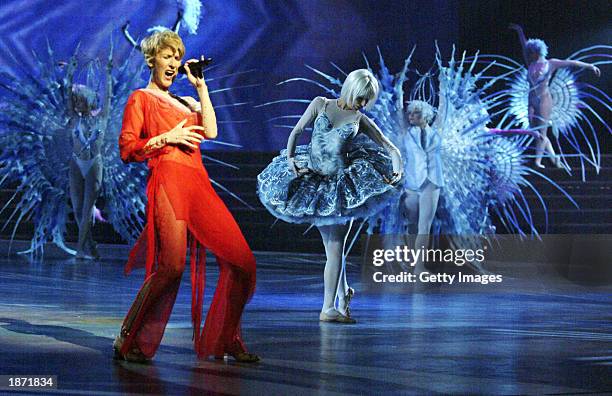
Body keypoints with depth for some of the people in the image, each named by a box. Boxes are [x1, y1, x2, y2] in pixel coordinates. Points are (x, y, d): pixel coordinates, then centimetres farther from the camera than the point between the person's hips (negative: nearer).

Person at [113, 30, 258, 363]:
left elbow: (210, 131, 11)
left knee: (241, 262, -3)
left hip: (198, 183, 7)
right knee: (173, 264, -24)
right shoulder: (141, 99, 13)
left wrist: (201, 87, 14)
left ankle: (226, 341, 9)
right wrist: (167, 138, -6)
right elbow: (127, 149, 2)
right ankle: (128, 340, -11)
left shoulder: (184, 102, 30)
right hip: (168, 179, -6)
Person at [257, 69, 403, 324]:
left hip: (342, 186, 0)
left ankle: (329, 308, 1)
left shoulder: (360, 120, 3)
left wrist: (397, 169, -17)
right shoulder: (321, 104, 2)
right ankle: (343, 293, 28)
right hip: (314, 182, 0)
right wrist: (290, 159, -10)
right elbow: (296, 132, 4)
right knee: (332, 247, 9)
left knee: (335, 248, -3)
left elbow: (390, 148, 2)